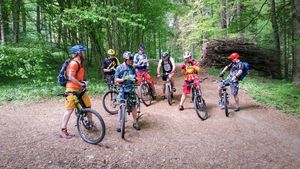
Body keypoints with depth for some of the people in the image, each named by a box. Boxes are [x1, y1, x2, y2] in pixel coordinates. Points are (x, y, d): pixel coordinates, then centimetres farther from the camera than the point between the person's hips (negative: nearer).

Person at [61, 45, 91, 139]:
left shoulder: (79, 63, 14)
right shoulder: (74, 63, -16)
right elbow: (71, 77, -23)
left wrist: (83, 82, 10)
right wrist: (81, 84, -20)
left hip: (79, 89, 9)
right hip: (72, 89, -9)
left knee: (88, 104, 10)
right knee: (69, 110, -5)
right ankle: (63, 131, 5)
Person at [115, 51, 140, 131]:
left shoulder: (132, 67, 8)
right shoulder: (119, 68, -1)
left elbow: (135, 76, 19)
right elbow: (116, 79, -4)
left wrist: (134, 77, -5)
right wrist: (123, 79, -22)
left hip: (131, 89, 2)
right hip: (123, 89, -2)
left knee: (133, 106, 4)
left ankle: (135, 122, 18)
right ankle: (120, 123, 13)